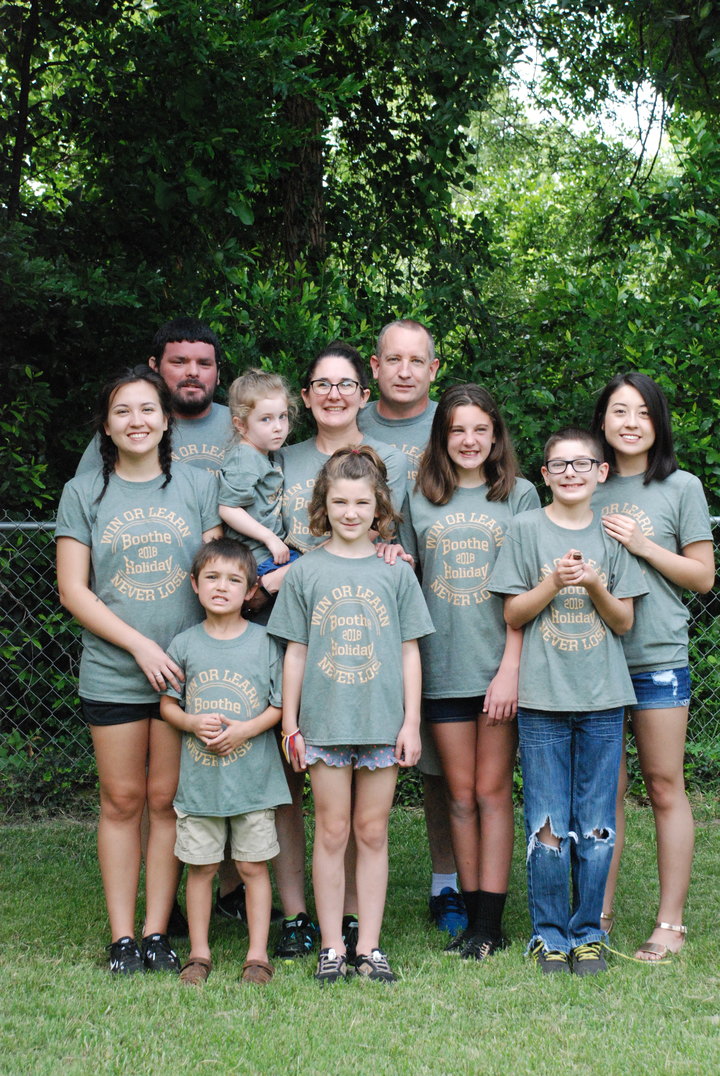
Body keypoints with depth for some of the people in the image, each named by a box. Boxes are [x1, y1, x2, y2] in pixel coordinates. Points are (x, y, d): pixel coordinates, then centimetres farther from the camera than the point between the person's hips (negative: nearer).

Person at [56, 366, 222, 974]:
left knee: (167, 800, 4)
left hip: (186, 670, 1)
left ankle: (158, 932, 12)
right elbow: (73, 590, 0)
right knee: (122, 801, 4)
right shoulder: (84, 494, 4)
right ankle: (122, 937, 11)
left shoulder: (199, 487, 7)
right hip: (113, 672, 0)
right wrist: (140, 644, -9)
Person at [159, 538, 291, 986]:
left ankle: (258, 955, 14)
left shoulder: (265, 642, -2)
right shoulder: (185, 645, 2)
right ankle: (199, 953, 20)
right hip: (199, 776, 1)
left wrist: (247, 729, -15)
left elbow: (282, 704, 0)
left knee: (254, 865, 5)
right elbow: (167, 704, 6)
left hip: (254, 776, -1)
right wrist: (194, 723, -13)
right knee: (201, 865, 8)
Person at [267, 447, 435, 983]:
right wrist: (290, 723, 3)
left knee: (373, 832, 6)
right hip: (325, 720, 0)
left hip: (382, 721, 1)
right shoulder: (306, 572, 3)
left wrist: (412, 722, 2)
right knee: (332, 832, 4)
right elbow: (295, 652, 5)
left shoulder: (395, 572, 4)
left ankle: (369, 946, 13)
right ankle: (331, 947, 12)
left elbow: (409, 652, 6)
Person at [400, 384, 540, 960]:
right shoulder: (419, 499, 9)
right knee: (461, 795, 7)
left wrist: (511, 667, -9)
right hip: (443, 668, 2)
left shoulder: (519, 495, 3)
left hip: (500, 666, -2)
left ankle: (490, 922, 6)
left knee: (492, 792, 1)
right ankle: (472, 915, 14)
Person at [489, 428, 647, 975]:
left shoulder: (612, 535, 7)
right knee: (549, 827, 0)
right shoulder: (526, 529, 2)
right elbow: (513, 615, 2)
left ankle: (589, 932, 16)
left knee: (597, 826, 4)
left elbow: (624, 622, 6)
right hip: (543, 699, -2)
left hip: (603, 700, 2)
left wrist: (595, 586, -12)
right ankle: (549, 934, 13)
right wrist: (554, 583, -14)